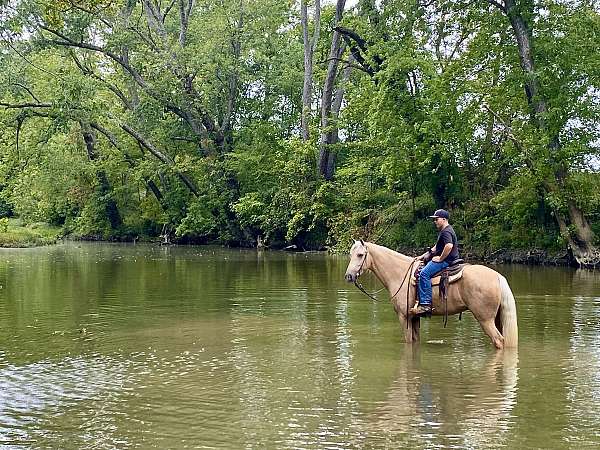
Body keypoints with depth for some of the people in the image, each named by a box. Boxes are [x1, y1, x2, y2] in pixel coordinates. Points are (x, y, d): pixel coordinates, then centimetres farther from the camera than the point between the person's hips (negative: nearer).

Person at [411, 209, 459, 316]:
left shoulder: (446, 232, -14)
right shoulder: (443, 231, 22)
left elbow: (449, 246, -32)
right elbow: (437, 247, 30)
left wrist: (440, 258, -23)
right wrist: (425, 255, 20)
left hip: (447, 261, -12)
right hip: (444, 260, 12)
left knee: (424, 273, -26)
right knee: (422, 271, 20)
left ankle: (425, 304, -33)